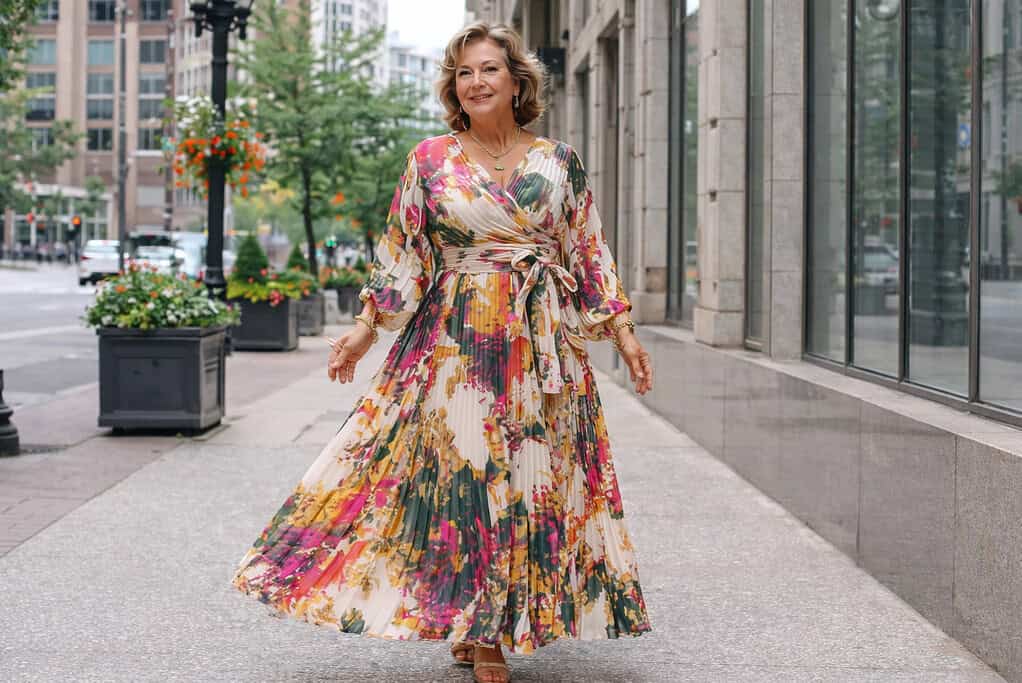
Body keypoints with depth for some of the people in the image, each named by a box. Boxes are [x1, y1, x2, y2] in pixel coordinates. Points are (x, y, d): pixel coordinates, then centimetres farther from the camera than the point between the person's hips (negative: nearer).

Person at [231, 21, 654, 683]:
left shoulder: (560, 161, 6)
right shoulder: (430, 160, 4)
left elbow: (589, 252, 10)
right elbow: (401, 250, 8)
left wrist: (622, 328, 5)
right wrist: (367, 326, 4)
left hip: (543, 343, 1)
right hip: (453, 340, -1)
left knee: (529, 475, 2)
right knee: (454, 468, -4)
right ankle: (465, 623, 10)